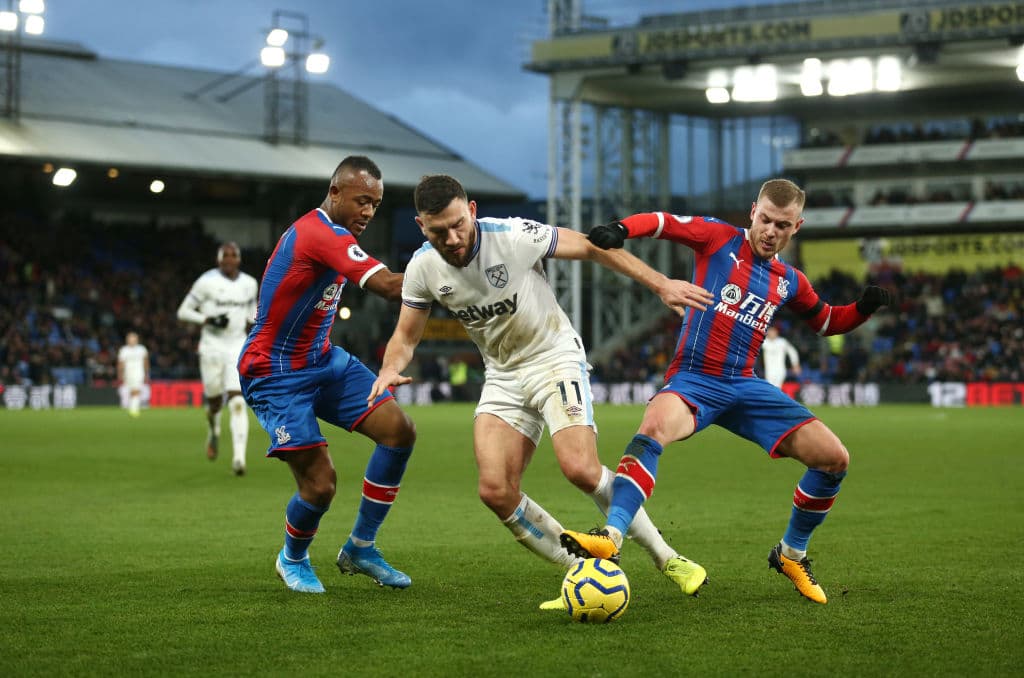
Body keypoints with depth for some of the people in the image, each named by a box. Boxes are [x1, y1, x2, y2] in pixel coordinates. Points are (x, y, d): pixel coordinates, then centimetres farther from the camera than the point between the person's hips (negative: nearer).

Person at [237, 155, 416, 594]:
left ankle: (360, 548, 9)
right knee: (320, 483, -15)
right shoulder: (322, 235, -25)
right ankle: (292, 558, 19)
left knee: (399, 430, -5)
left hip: (321, 360, 10)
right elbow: (389, 286, -34)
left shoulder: (325, 232, 6)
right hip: (275, 374, -10)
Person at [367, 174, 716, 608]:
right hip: (502, 375, 5)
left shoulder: (514, 237, -22)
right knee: (495, 490, -13)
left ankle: (666, 558, -6)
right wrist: (390, 368, -18)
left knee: (580, 468, -24)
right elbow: (406, 336, 4)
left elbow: (592, 248, -10)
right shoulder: (422, 268, -9)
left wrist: (660, 284, -11)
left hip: (555, 357, -5)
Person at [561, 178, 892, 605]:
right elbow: (662, 223, -5)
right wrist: (620, 229, -25)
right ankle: (611, 537, -48)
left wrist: (863, 309, 11)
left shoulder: (789, 282, 15)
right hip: (693, 380, -5)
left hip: (745, 386, 5)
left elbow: (826, 321, 31)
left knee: (834, 459, -6)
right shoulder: (720, 239, 3)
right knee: (655, 427, -39)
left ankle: (791, 554, 15)